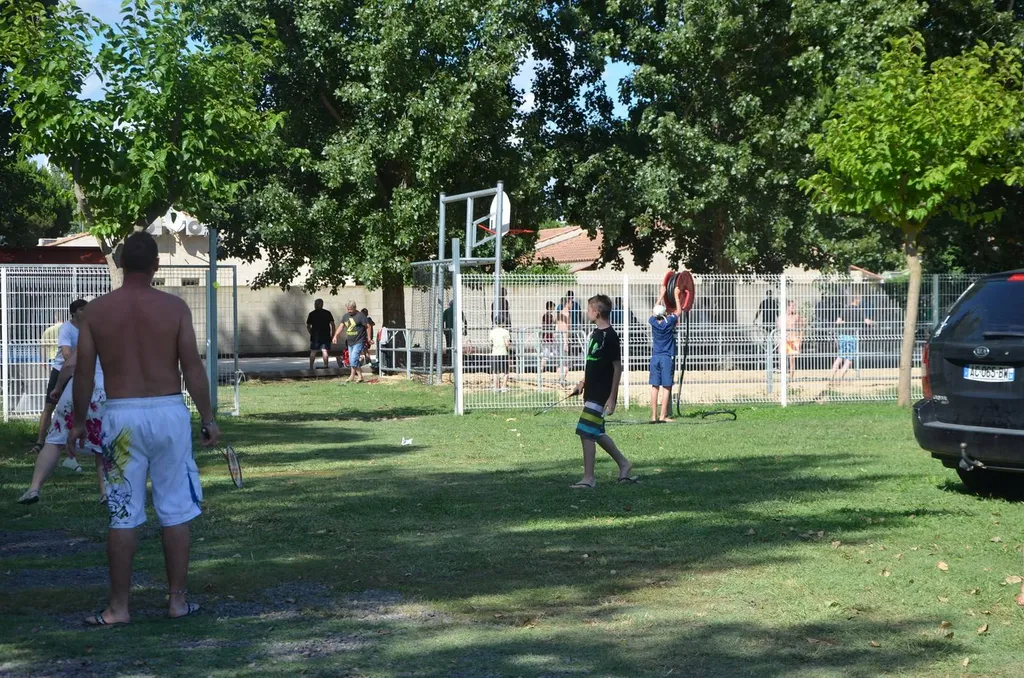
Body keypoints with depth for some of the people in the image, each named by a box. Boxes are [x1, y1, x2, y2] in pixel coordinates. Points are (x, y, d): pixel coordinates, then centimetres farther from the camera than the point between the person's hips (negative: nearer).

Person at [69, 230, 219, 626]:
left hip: (121, 416, 1)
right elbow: (193, 368, -5)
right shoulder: (174, 308, -3)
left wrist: (79, 422, 14)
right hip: (169, 413, 0)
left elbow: (84, 373, 2)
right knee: (176, 511, 9)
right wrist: (208, 419, 3)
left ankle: (118, 607, 8)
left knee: (123, 516, 5)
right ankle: (177, 600, 13)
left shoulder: (97, 311, 0)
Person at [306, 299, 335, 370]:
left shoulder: (312, 314, 1)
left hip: (315, 337, 0)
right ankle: (325, 365, -6)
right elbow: (332, 324, -2)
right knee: (325, 351, 0)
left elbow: (308, 326, 4)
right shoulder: (327, 313, 1)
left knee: (313, 352, 8)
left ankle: (311, 367, 8)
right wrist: (332, 334, 4)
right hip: (326, 336, 0)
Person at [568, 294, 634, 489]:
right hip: (592, 392, 9)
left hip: (601, 395, -9)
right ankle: (624, 464, 30)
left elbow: (617, 367, -15)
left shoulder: (610, 336, -15)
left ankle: (589, 479, -6)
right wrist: (581, 384, 20)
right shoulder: (595, 333, 12)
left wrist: (612, 398, -17)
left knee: (586, 433, -11)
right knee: (597, 433, 15)